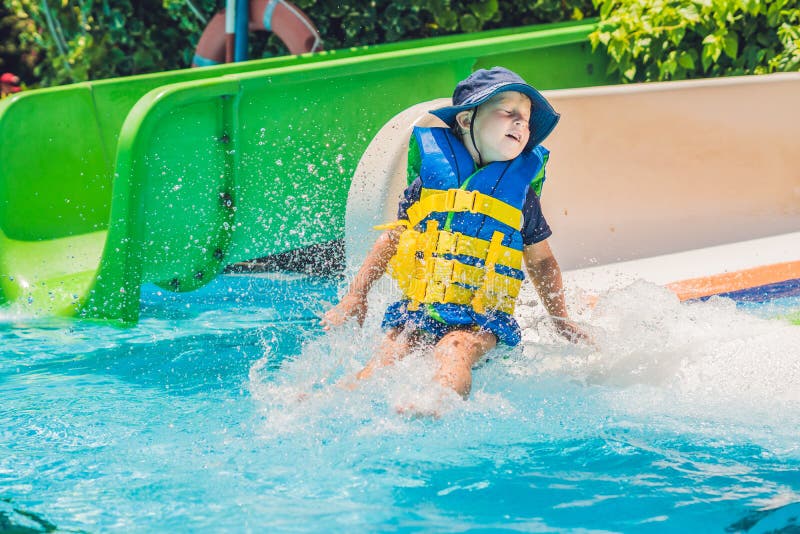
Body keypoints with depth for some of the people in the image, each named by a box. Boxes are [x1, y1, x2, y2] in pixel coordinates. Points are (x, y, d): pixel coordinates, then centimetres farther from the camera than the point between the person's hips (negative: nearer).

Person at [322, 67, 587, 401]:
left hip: (479, 321, -1)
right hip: (417, 310, 1)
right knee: (382, 363, -24)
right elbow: (393, 236, 18)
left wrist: (562, 323, 21)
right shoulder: (431, 177, 9)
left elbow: (541, 261, 22)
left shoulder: (521, 193, 11)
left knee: (453, 353, -33)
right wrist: (356, 296, 14)